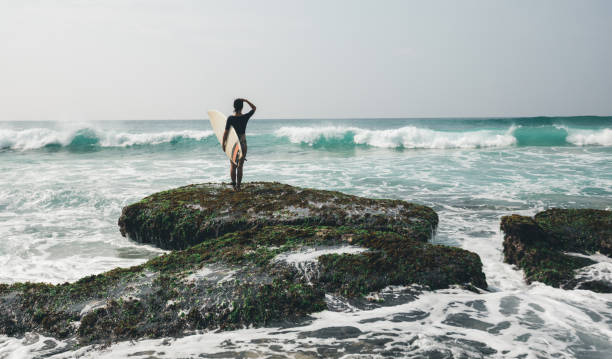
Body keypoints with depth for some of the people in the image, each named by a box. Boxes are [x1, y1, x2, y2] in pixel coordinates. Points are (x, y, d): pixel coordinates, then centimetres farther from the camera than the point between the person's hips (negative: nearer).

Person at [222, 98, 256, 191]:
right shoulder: (245, 117, -10)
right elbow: (254, 108, 7)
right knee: (240, 166, 7)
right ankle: (238, 186, 8)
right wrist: (245, 100, -1)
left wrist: (223, 144, 1)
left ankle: (233, 184, 18)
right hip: (243, 143, 0)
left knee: (232, 166, 16)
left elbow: (225, 133, -10)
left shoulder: (230, 118, -12)